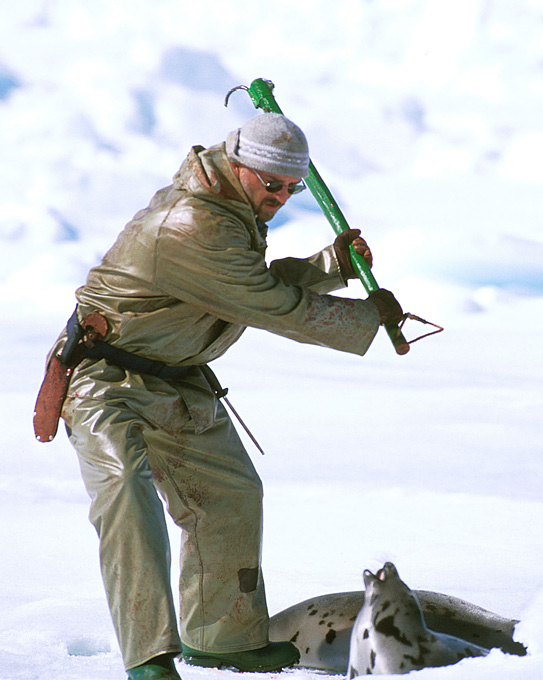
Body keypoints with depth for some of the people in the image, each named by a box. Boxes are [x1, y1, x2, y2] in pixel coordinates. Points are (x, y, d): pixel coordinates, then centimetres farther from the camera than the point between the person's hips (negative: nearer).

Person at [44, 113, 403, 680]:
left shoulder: (236, 208, 1)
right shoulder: (193, 231, -32)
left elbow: (263, 288, 11)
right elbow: (279, 310, -26)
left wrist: (333, 264, -3)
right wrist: (371, 315, -14)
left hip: (177, 379, 10)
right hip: (106, 378, -10)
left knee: (230, 494, 14)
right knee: (126, 497, -26)